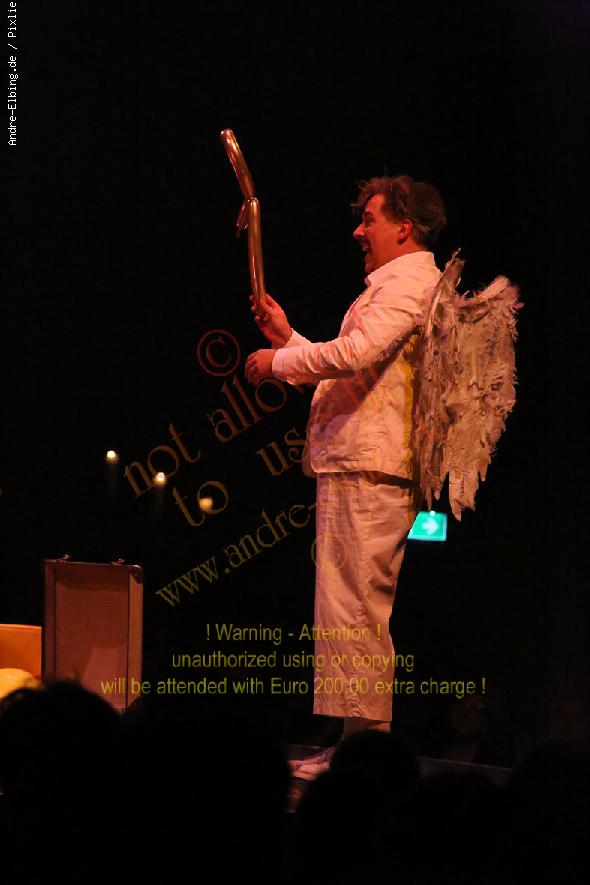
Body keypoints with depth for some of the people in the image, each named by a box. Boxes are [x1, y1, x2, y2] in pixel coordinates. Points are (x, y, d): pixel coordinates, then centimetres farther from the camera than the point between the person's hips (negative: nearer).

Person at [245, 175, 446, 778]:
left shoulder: (408, 282, -9)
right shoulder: (396, 286, 25)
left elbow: (357, 353, -24)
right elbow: (352, 372, 29)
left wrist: (279, 362, -11)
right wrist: (289, 340, 23)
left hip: (366, 473, -11)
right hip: (358, 468, 11)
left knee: (354, 612, -12)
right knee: (353, 613, 12)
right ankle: (356, 750, 16)